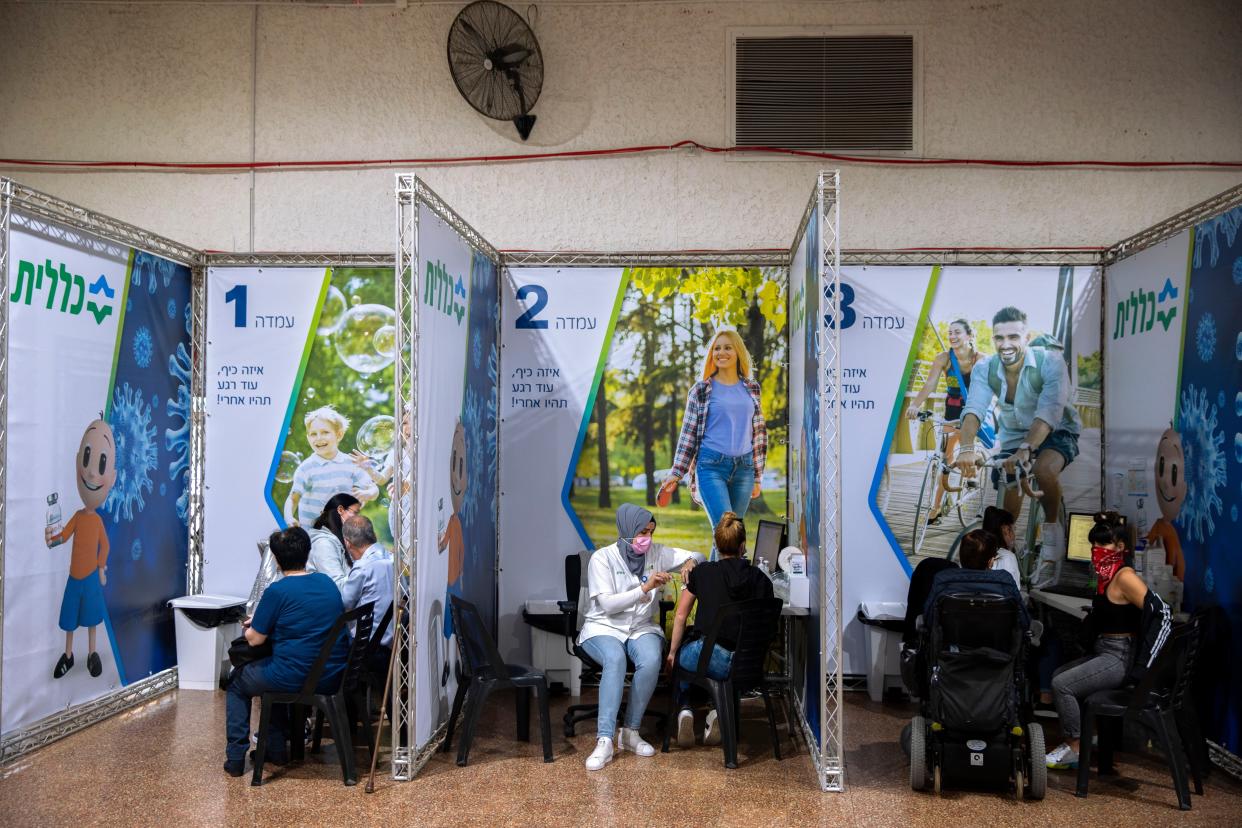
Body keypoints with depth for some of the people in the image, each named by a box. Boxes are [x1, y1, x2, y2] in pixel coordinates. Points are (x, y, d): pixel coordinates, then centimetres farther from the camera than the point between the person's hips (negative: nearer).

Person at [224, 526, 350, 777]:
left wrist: (252, 626, 17)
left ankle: (235, 757, 21)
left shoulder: (277, 591, -14)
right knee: (272, 672, 36)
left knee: (237, 682, 23)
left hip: (295, 678, -6)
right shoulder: (328, 582, 7)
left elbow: (255, 639, -6)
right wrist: (262, 622, 26)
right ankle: (275, 748, 37)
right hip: (334, 677, 6)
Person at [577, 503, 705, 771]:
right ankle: (604, 742, -37)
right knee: (615, 659, -37)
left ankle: (630, 732, -17)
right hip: (603, 628, -3)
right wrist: (645, 588, -26)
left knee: (651, 661, -32)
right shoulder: (602, 558, -9)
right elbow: (607, 604, -18)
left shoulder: (656, 552, 3)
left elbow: (697, 555, 9)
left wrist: (690, 563, -16)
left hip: (641, 628, 4)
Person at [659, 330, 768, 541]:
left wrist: (757, 476, 14)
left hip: (744, 467, 4)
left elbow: (759, 432, 16)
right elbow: (688, 434, 4)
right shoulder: (701, 390, 2)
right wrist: (676, 474, -2)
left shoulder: (751, 388, 11)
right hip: (712, 466, -3)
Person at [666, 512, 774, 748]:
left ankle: (685, 709, 9)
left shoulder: (702, 572, 2)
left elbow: (681, 616, 8)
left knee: (681, 654, 31)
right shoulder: (761, 580, 5)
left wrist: (672, 652, 19)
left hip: (706, 656, -2)